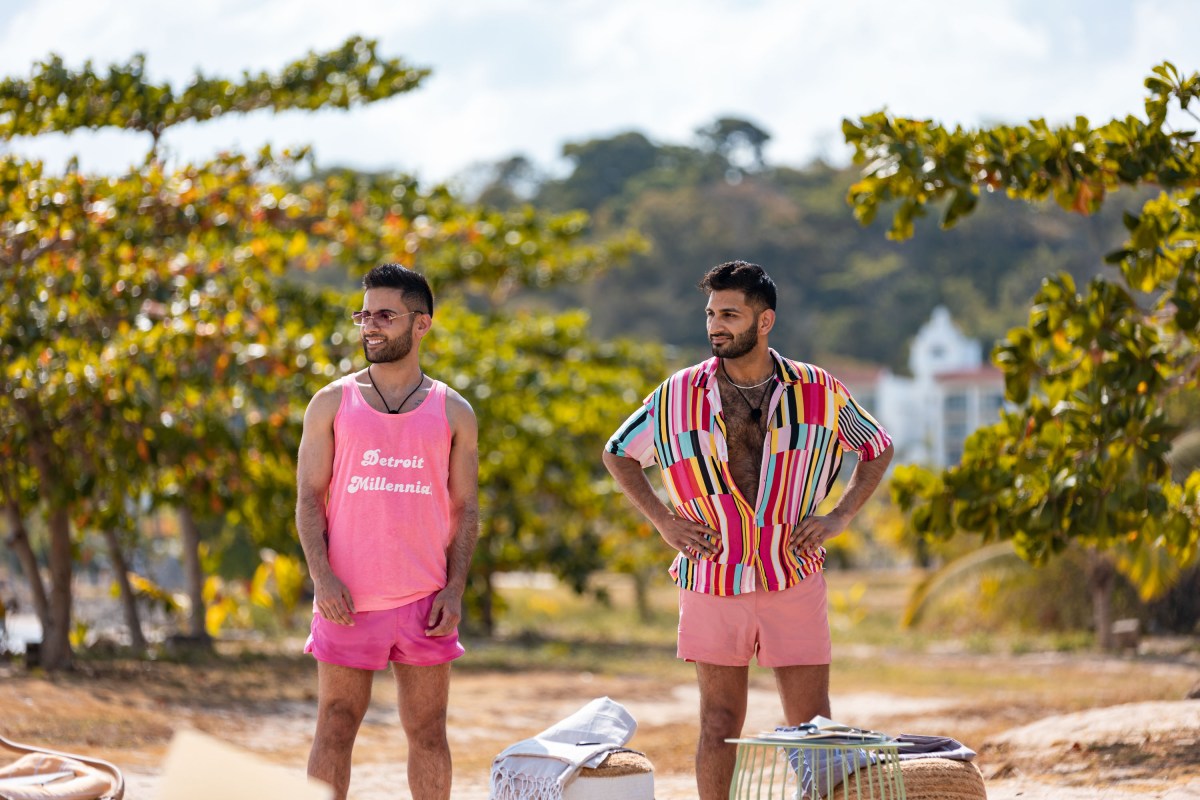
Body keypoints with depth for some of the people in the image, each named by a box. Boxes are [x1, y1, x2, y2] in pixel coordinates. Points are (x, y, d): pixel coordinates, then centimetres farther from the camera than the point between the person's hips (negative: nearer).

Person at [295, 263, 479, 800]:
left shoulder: (452, 412, 7)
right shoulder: (332, 403, 6)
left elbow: (465, 509, 8)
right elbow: (309, 498, 3)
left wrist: (454, 590, -4)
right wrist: (322, 576, -11)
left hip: (425, 600, 1)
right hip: (347, 598, -1)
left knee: (428, 731, 5)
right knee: (335, 726, 1)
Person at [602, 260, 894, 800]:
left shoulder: (820, 391, 0)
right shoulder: (679, 395, 0)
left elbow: (877, 449, 15)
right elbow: (618, 455, 14)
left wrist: (839, 517, 1)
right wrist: (663, 521, 2)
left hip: (794, 578, 0)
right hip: (713, 579, 0)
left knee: (812, 724, 0)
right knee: (720, 723, 5)